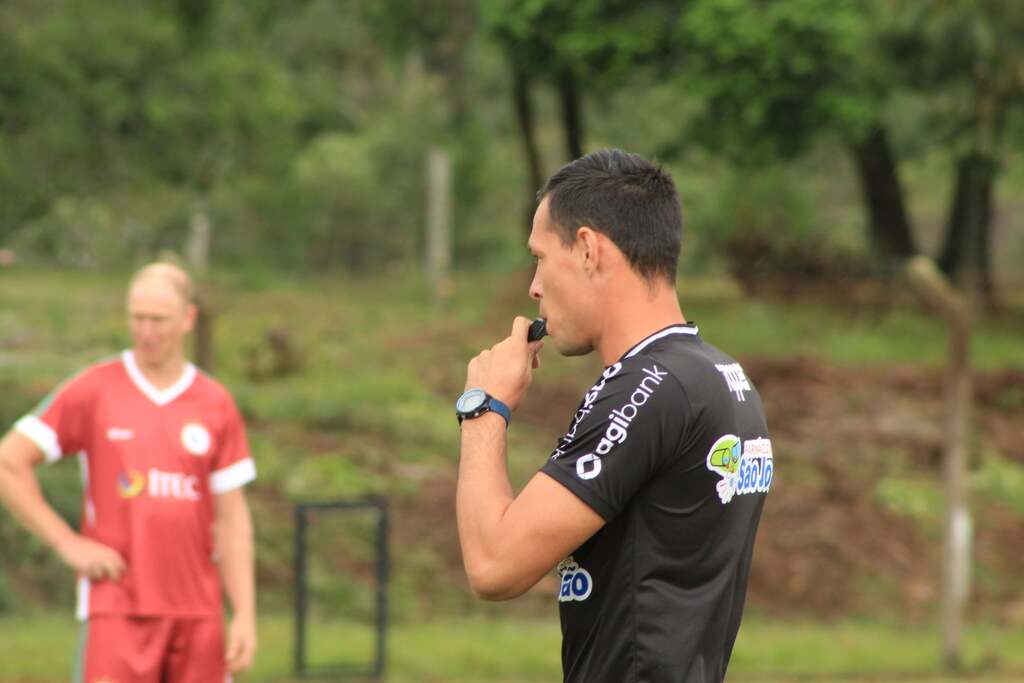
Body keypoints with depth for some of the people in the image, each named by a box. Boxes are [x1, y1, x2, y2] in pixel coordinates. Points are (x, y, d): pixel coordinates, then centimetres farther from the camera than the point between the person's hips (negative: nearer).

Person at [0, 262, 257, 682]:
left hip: (197, 609, 3)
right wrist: (66, 543, -6)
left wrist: (245, 615, 0)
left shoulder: (217, 405, 6)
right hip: (117, 608, -3)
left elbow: (232, 517, 7)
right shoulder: (92, 392, 0)